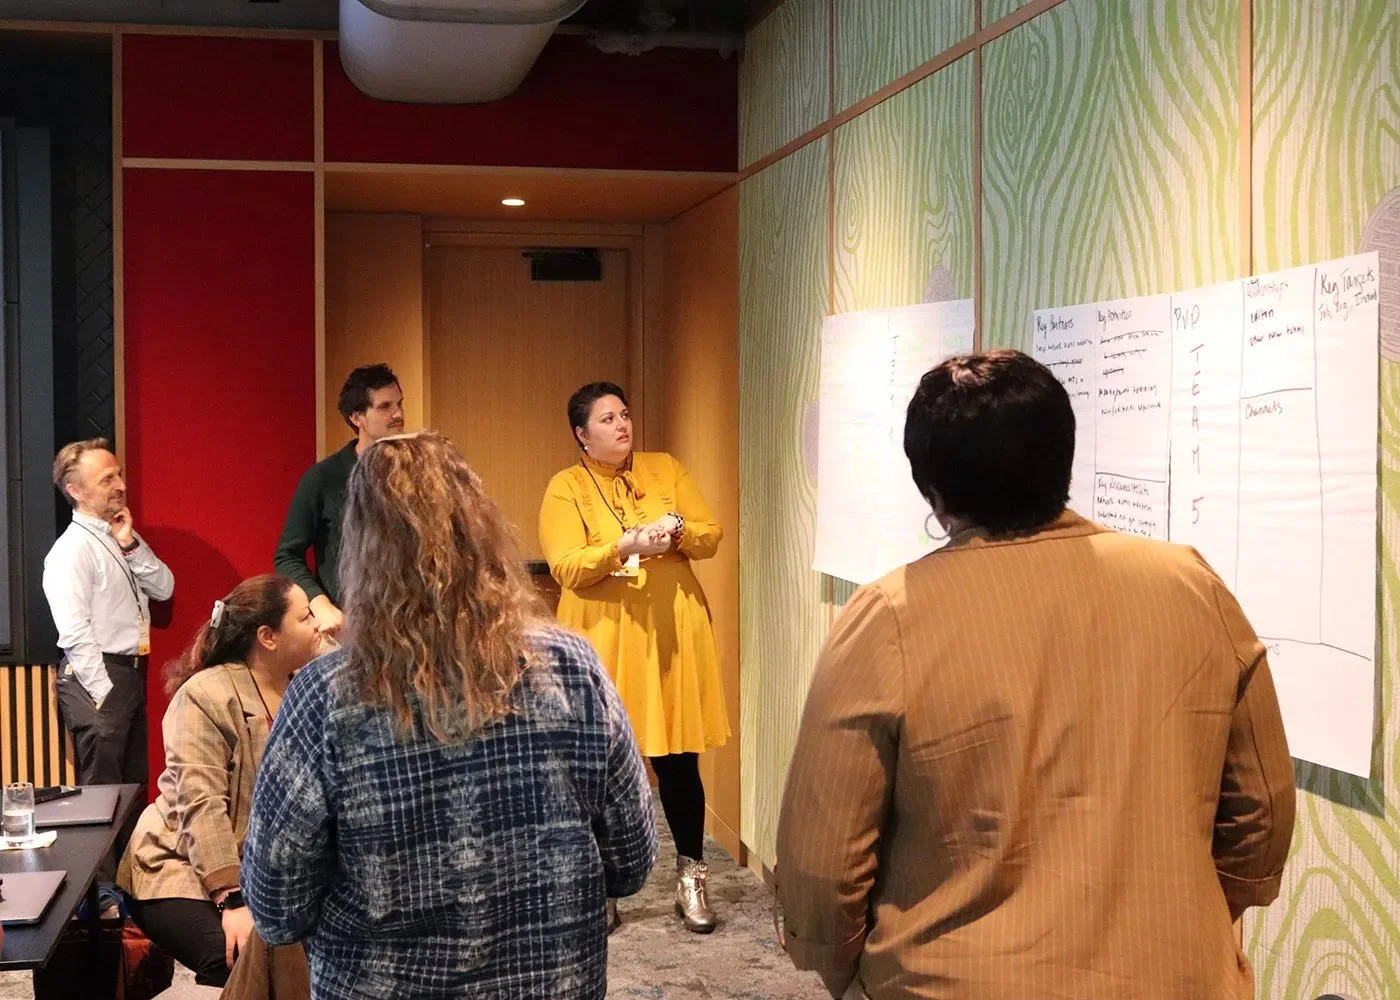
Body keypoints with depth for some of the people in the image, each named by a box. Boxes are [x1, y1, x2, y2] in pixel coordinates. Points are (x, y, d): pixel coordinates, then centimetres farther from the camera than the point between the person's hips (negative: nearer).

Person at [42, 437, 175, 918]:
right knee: (100, 788, -4)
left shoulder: (120, 539, 13)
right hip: (96, 678, -9)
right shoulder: (71, 550, -14)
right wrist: (102, 693, -18)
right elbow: (74, 632, -18)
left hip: (130, 672, 9)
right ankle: (102, 893, 4)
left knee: (132, 784, 16)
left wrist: (132, 544, -7)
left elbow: (163, 588, 5)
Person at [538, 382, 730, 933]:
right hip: (603, 640, -2)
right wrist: (625, 546, -23)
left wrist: (678, 532, -14)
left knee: (677, 757, 4)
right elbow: (566, 569, -11)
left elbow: (711, 534, 6)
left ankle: (691, 874, 18)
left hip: (671, 635, 2)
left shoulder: (666, 469, 9)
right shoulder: (565, 487, -1)